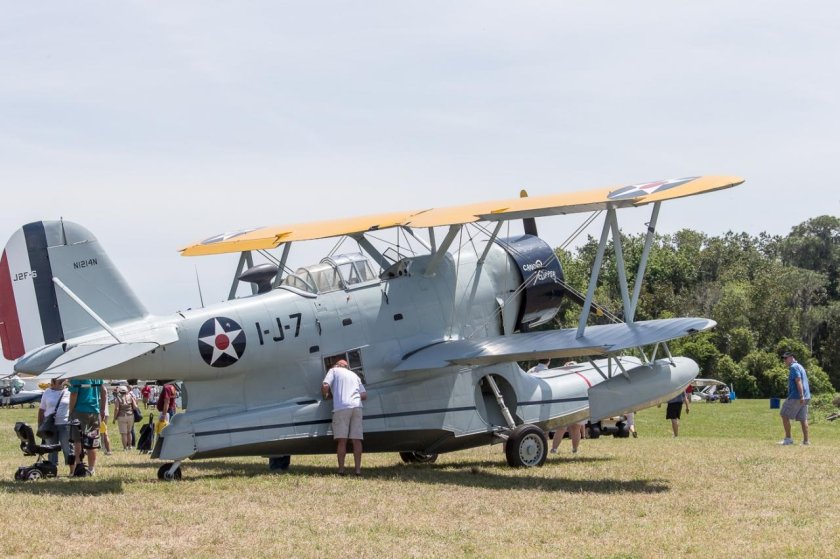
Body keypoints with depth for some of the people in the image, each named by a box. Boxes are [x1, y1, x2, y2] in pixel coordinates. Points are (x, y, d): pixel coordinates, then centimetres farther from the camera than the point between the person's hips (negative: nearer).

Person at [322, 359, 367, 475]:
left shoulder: (334, 371, 14)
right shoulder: (354, 375, 29)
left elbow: (325, 386, -2)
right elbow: (364, 395, 20)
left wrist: (326, 396, 17)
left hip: (341, 407, -4)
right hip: (357, 406, 4)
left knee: (342, 440, -3)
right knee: (356, 439, 2)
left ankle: (341, 469, -6)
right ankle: (358, 469, -3)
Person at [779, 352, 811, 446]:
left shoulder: (794, 367, -8)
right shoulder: (800, 367, 22)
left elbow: (798, 381, -19)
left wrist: (801, 396, -26)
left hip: (796, 397, -9)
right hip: (804, 398, 9)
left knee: (784, 415, -3)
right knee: (803, 419, 7)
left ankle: (788, 438, -4)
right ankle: (806, 440, 4)